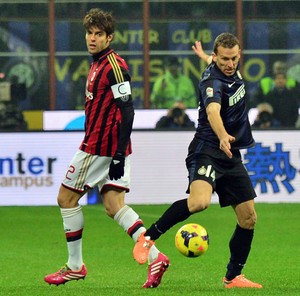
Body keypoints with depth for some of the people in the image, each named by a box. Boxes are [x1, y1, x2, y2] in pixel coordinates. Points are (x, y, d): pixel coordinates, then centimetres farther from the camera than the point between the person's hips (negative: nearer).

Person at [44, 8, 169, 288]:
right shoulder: (97, 64, 16)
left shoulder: (114, 66, -14)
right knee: (114, 206, 3)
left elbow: (127, 111, -19)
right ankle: (155, 257, -9)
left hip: (100, 147, -9)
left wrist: (119, 155, -23)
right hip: (110, 148, 9)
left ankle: (75, 265, 11)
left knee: (66, 198, 3)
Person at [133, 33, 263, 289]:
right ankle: (148, 237, -14)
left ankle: (233, 277, 17)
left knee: (248, 218, 5)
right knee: (199, 202, -33)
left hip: (231, 156, 9)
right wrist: (223, 137, -60)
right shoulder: (213, 82, -21)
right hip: (207, 150, -8)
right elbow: (213, 111, -42)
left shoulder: (233, 70, 6)